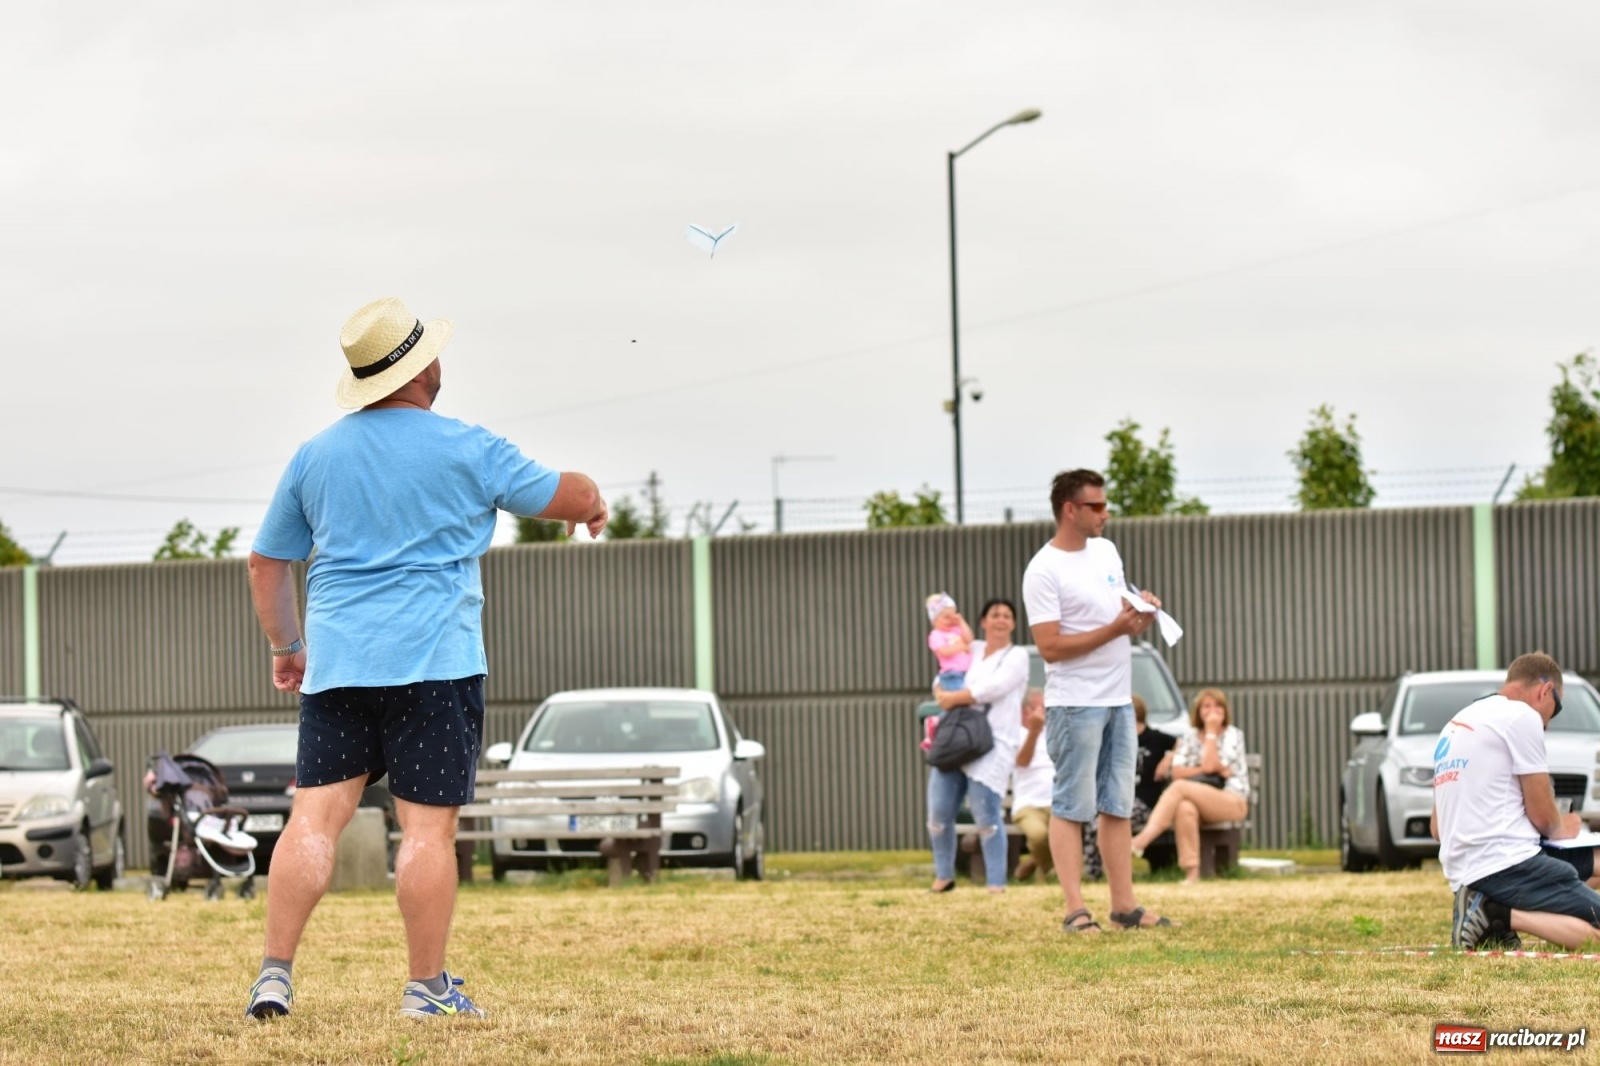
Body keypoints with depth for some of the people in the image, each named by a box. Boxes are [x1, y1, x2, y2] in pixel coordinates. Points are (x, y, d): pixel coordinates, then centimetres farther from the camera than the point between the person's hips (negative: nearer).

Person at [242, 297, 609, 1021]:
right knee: (428, 826, -1)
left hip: (335, 663, 4)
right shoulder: (466, 450, -2)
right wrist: (592, 502, 32)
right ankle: (427, 987, 2)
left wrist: (286, 646, 30)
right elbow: (568, 498, 8)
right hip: (433, 662, -4)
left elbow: (266, 562, 17)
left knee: (314, 817, 2)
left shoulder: (315, 455, 11)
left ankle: (275, 974, -2)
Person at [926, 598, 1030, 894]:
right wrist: (942, 694, -3)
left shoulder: (1016, 657, 3)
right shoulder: (971, 649, 20)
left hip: (992, 744, -5)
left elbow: (992, 688, -11)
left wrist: (954, 698, -8)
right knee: (939, 812, 1)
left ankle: (996, 883, -12)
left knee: (986, 814, -16)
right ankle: (944, 875, 16)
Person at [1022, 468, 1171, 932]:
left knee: (1117, 806, 9)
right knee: (1072, 807, -6)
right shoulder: (1043, 572, -13)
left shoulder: (1106, 551, 12)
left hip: (1118, 701, 8)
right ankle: (1075, 910, -6)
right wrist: (1114, 629, -21)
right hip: (1074, 703, -8)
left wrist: (1141, 614, 0)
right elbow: (1051, 647, -19)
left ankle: (1124, 904, 12)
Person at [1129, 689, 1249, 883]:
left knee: (1180, 787, -30)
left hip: (1233, 800, -3)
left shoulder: (1233, 735, 7)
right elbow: (1177, 772, 2)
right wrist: (1218, 769, -8)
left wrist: (1212, 731, -2)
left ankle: (1141, 841, -42)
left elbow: (1209, 765, -9)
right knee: (1185, 809, -37)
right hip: (1199, 801, 3)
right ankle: (1192, 873, -43)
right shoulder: (1190, 737, 18)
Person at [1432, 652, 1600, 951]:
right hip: (1507, 864, -9)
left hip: (1461, 873, 9)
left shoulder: (1455, 725, 22)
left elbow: (1437, 828, 23)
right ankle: (1505, 916, -18)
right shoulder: (1522, 716, -4)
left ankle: (1489, 910, 2)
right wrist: (1561, 830, 19)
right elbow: (1542, 815, -5)